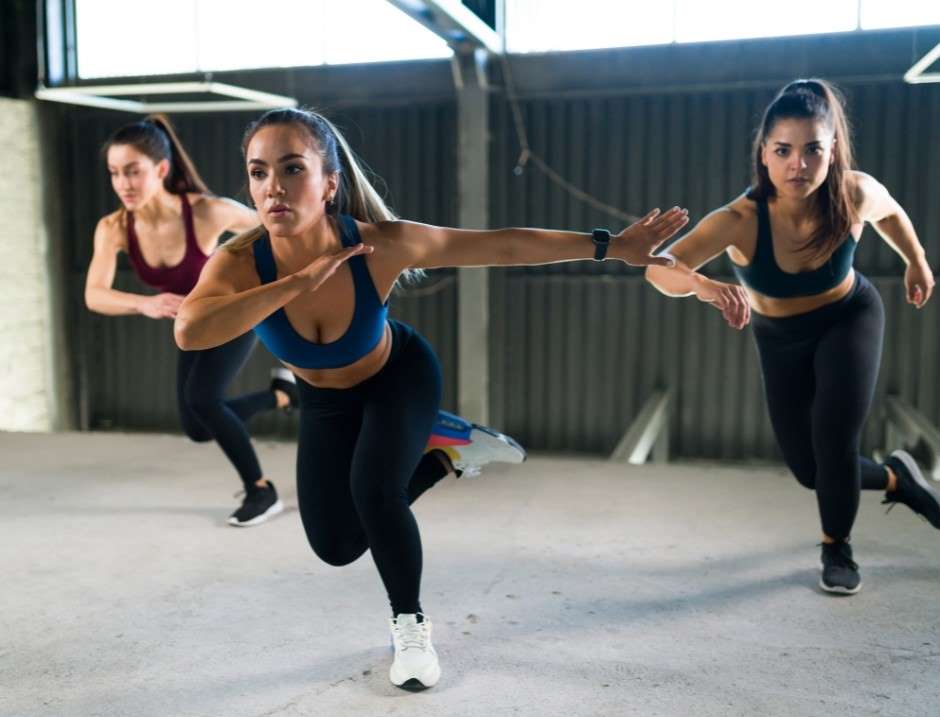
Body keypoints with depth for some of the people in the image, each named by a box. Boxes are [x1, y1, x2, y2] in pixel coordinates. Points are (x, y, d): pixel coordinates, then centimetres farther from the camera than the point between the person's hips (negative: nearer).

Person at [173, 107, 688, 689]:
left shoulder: (382, 244, -36)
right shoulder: (241, 261, -33)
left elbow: (507, 245, -28)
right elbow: (189, 332, -52)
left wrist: (612, 245, -26)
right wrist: (299, 281, -53)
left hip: (401, 377, -3)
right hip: (326, 401, 3)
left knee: (373, 489, -27)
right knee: (335, 545, 6)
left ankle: (412, 625, 2)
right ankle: (445, 453, 27)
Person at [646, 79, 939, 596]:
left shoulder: (856, 194, -29)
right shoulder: (740, 221, -37)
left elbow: (890, 213, -3)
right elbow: (660, 270, -48)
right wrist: (703, 285, -68)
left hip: (850, 318, 0)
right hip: (781, 339, 1)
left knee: (834, 438, -16)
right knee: (809, 469, 7)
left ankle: (836, 548, 14)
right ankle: (896, 478, 40)